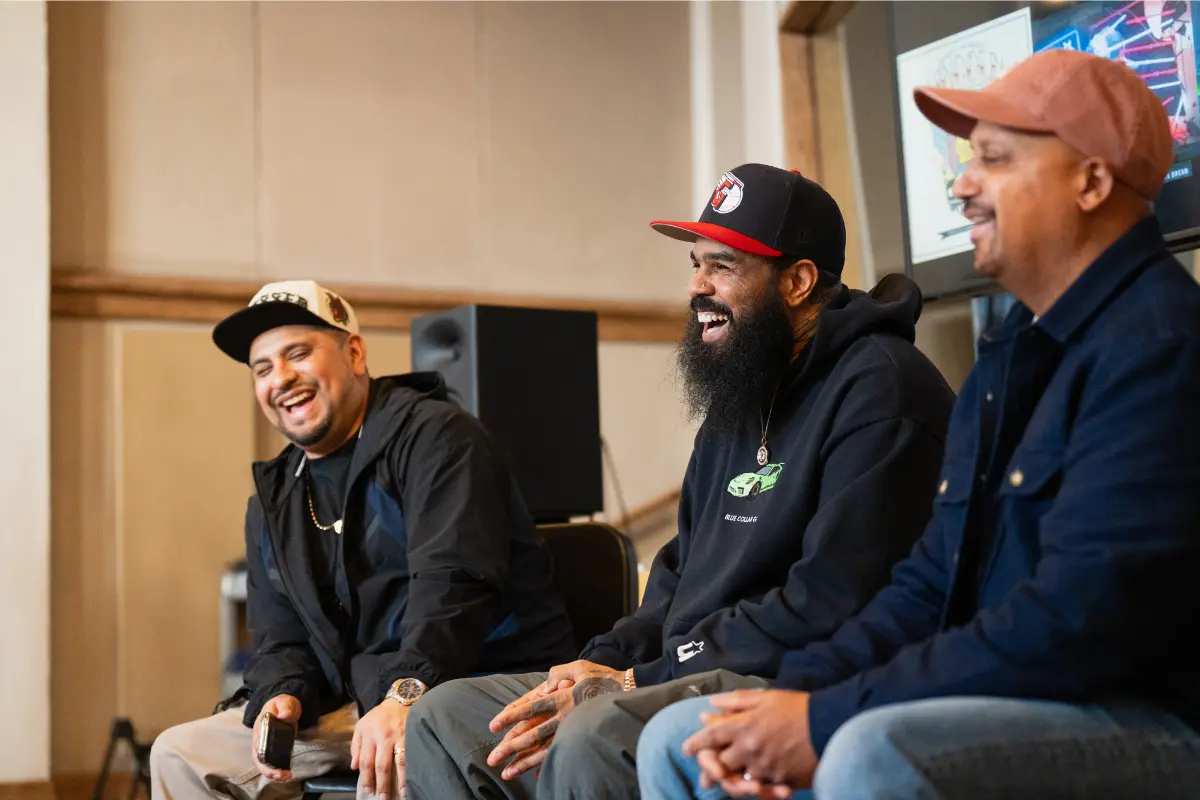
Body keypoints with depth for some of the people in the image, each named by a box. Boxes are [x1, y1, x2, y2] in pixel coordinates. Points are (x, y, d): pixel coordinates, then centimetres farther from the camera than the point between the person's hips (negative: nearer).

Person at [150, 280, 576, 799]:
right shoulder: (273, 502, 17)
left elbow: (452, 581, -22)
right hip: (356, 700, 8)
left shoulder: (434, 436, -8)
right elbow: (280, 638, 16)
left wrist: (406, 696, -34)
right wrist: (283, 696, -7)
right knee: (178, 756, 5)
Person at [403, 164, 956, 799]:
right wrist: (603, 662, 3)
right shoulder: (736, 401, 19)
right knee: (444, 716, 5)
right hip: (694, 674, 10)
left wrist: (638, 682, -16)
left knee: (594, 738, -37)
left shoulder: (879, 389, -11)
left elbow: (829, 609, -20)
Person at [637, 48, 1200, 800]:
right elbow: (933, 583, 15)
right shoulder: (1011, 352, 16)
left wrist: (827, 721, -20)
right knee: (679, 739, 7)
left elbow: (1077, 622, -25)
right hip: (1002, 710, 9)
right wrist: (797, 689, -2)